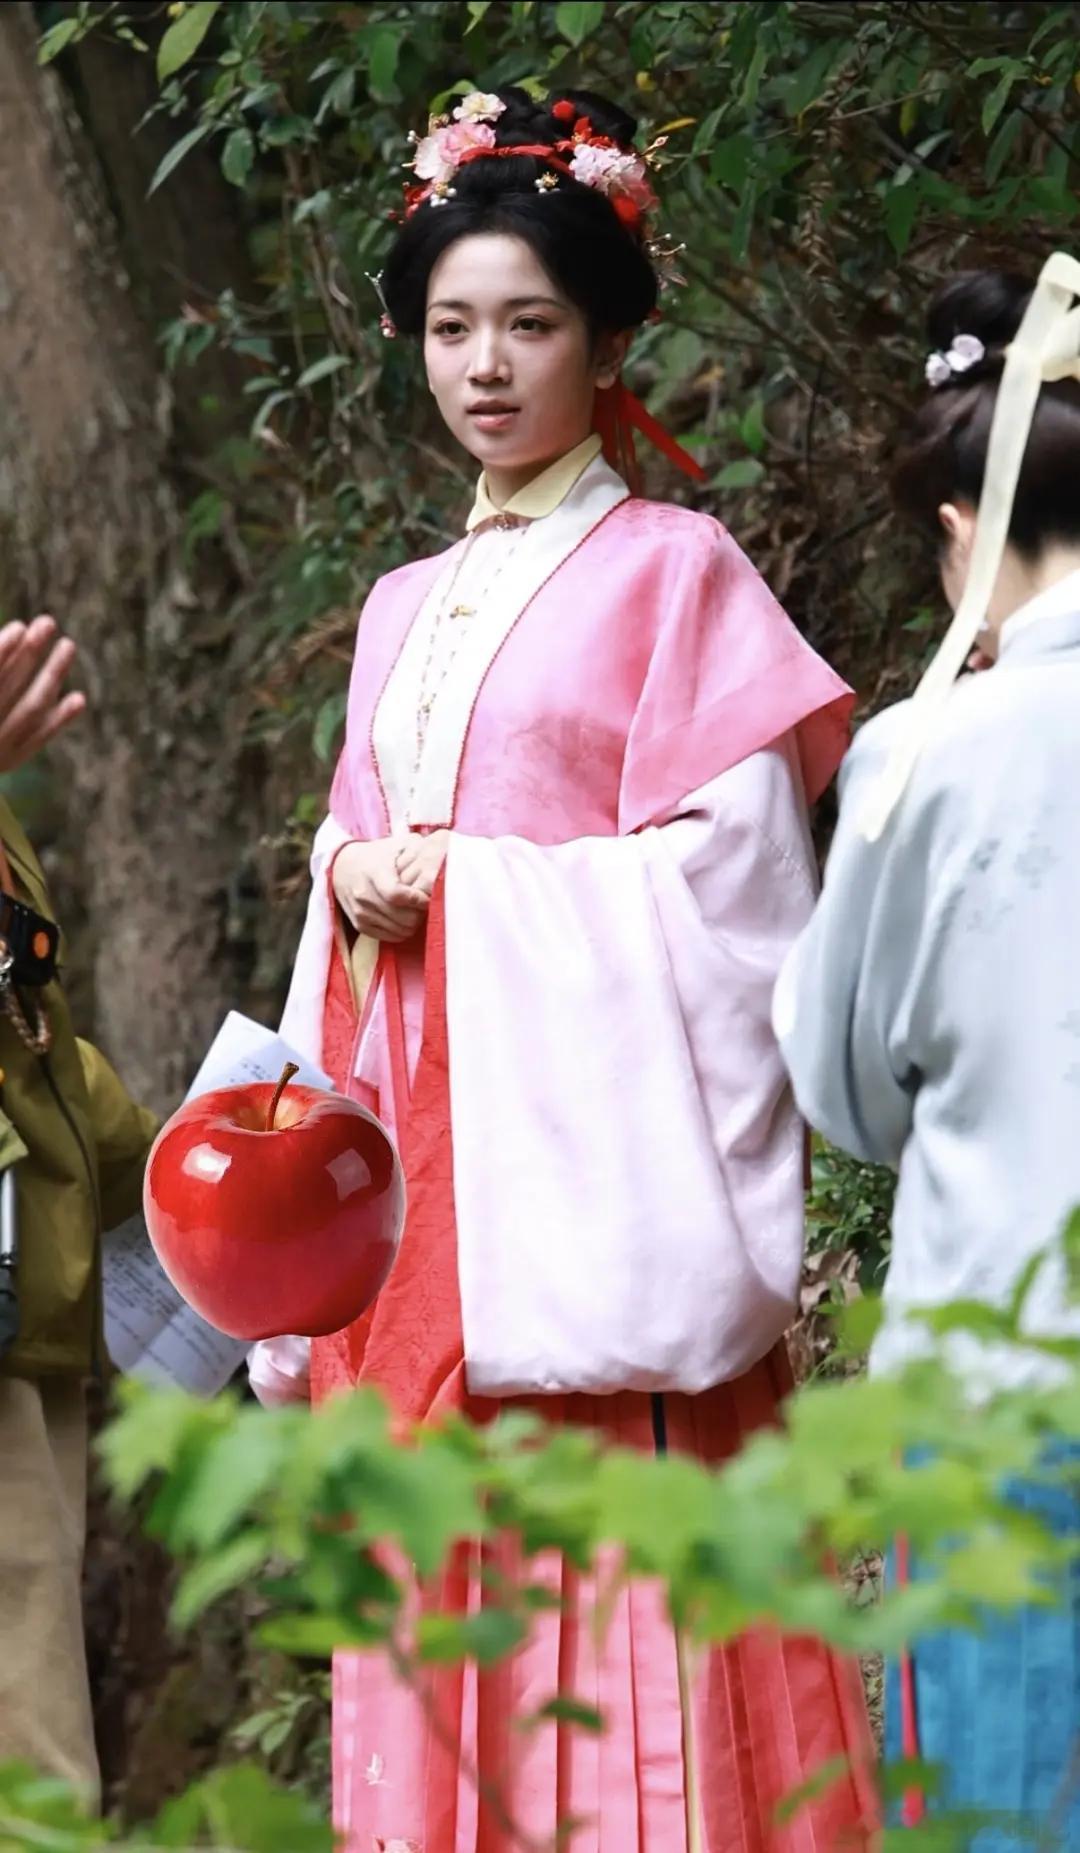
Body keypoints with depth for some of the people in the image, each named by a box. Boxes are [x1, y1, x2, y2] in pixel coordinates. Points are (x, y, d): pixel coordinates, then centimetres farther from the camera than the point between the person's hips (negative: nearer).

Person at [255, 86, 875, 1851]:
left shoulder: (674, 571, 0)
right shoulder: (406, 608, 19)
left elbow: (727, 880, -8)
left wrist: (457, 885, -10)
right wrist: (354, 891, 1)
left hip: (590, 1146, -6)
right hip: (421, 1158, 6)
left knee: (615, 1614, -10)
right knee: (443, 1604, 4)